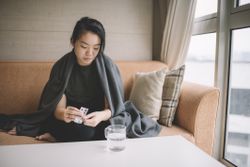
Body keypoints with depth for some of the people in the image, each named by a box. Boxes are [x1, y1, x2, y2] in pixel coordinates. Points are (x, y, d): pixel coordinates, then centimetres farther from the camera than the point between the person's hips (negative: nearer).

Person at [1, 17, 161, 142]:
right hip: (72, 120, -2)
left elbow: (111, 108, -15)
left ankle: (56, 137, -13)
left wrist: (101, 115, -39)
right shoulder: (61, 66, -11)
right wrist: (64, 114, -39)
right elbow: (58, 109, -14)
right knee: (84, 132, -35)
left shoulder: (107, 65, -14)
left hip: (100, 116, 2)